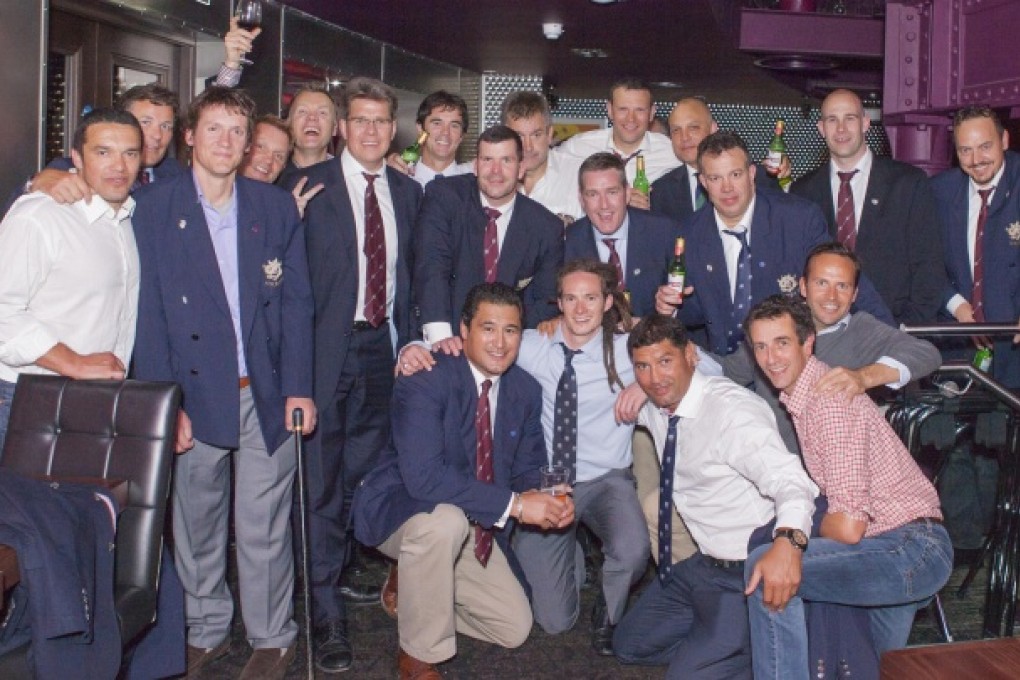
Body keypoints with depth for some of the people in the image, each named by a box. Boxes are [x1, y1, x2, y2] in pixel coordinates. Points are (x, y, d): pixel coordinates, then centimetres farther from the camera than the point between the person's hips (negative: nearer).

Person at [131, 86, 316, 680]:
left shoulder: (277, 207, 7)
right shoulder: (154, 209, 1)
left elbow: (296, 302, 5)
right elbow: (150, 312, -2)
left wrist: (298, 387, -3)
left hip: (266, 393, 1)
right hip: (195, 392, 0)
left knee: (263, 527, 4)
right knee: (196, 524, 9)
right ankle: (206, 632, 28)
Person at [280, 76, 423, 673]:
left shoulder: (408, 192, 11)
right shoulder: (308, 186, -2)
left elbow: (411, 272, 12)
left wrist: (411, 338, 3)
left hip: (383, 347, 4)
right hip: (329, 347, -4)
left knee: (367, 472, 14)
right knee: (324, 481, -1)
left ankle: (346, 568, 37)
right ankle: (329, 613, 8)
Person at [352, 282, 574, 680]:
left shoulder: (526, 390, -3)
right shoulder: (425, 380, -24)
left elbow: (527, 470, 5)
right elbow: (423, 477, -35)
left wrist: (545, 498, -19)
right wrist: (513, 504, -36)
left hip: (473, 526, 6)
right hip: (398, 510, -6)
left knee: (514, 629, 1)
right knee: (446, 520, -39)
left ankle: (417, 589, 24)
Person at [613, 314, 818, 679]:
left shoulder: (732, 410, -24)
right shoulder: (653, 409, -1)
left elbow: (790, 481, -36)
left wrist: (786, 545, -54)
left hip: (746, 576, -8)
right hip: (700, 563, 8)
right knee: (628, 645, 15)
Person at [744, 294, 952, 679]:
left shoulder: (828, 400, -21)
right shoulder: (798, 394, 9)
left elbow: (848, 527, -25)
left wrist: (798, 534, -6)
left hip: (911, 549, -10)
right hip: (915, 550, 10)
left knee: (767, 571, -23)